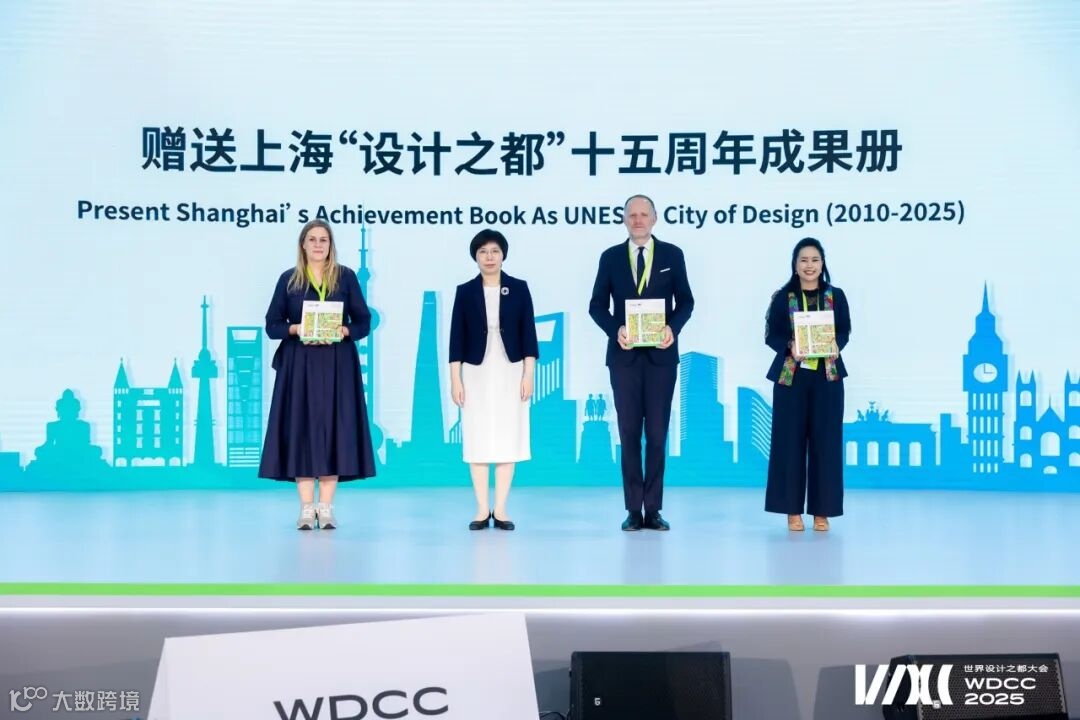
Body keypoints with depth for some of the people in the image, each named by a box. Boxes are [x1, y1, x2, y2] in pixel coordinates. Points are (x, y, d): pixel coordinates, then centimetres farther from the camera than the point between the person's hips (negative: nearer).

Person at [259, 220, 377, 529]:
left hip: (337, 364, 0)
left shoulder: (346, 277, 6)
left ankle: (326, 508, 4)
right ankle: (306, 508, 3)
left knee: (333, 428, -1)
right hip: (299, 364, 0)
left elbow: (364, 322, 4)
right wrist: (296, 329, -14)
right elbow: (272, 324, 5)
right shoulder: (289, 279, 6)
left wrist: (343, 331, -15)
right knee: (301, 429, -2)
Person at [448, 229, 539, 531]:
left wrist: (528, 375, -5)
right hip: (476, 372, 0)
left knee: (507, 437, 1)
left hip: (510, 372, 0)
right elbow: (457, 338, 2)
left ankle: (500, 510, 7)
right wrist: (455, 379, -3)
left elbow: (528, 334, 2)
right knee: (478, 439, 1)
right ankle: (482, 509, 7)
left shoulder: (519, 289, 2)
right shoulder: (465, 291, 2)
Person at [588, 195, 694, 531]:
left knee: (657, 433, 2)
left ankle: (653, 509, 8)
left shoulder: (672, 255, 6)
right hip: (624, 355, 0)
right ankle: (634, 510, 8)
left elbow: (685, 301, 5)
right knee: (629, 433, 3)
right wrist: (615, 329, -14)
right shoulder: (611, 257, 6)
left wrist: (673, 328, -14)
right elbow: (597, 305, 4)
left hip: (661, 355, 0)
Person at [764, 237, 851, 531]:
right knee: (791, 441, -1)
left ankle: (822, 510, 8)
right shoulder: (782, 297, 2)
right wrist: (790, 347, -17)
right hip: (791, 375, -1)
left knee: (825, 441, 1)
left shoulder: (835, 296, 6)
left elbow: (845, 330, 7)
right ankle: (793, 509, 7)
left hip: (827, 376, 1)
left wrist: (836, 345, -13)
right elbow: (771, 334, 1)